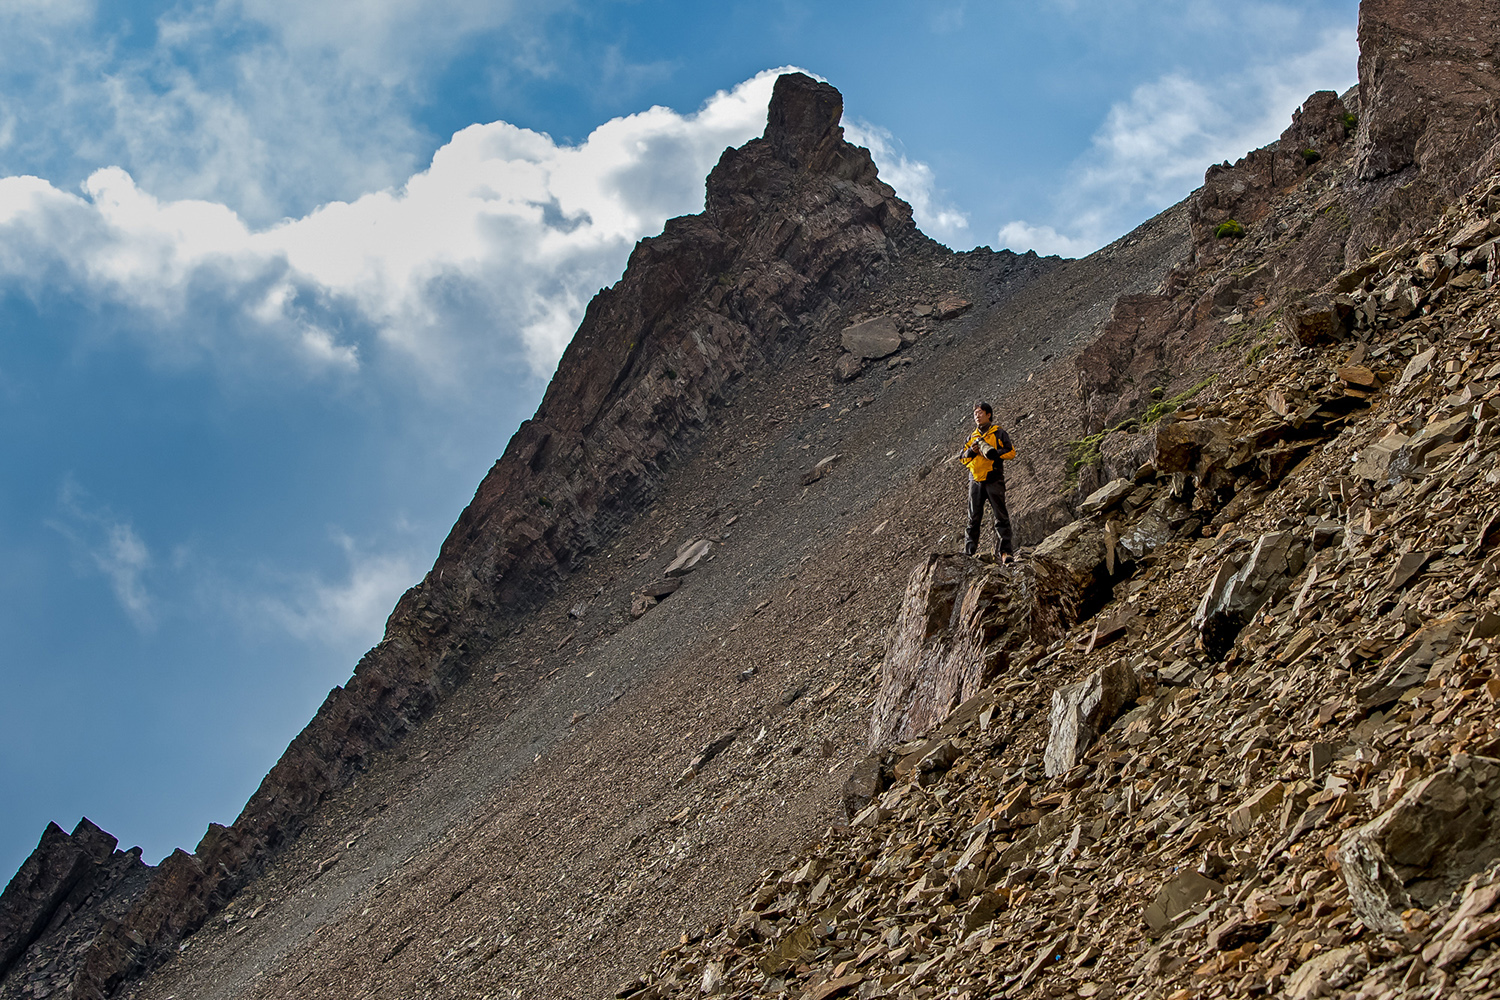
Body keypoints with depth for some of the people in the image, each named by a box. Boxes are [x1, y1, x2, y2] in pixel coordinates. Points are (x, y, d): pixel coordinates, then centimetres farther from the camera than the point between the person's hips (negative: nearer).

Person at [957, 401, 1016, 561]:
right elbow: (962, 457, 18)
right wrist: (971, 451, -3)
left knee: (1001, 516, -9)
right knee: (974, 517, 5)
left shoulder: (999, 433, 5)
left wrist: (994, 453, -15)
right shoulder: (972, 437, 19)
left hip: (994, 480, -4)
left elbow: (1011, 452, -2)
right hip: (975, 480, 4)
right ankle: (969, 551, 9)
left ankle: (1005, 552, -13)